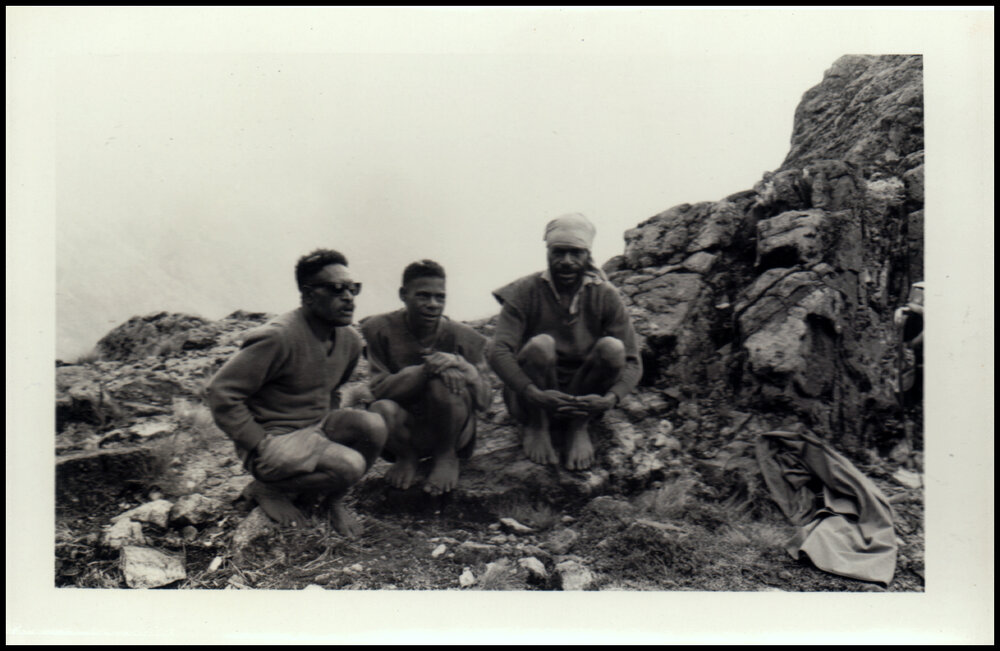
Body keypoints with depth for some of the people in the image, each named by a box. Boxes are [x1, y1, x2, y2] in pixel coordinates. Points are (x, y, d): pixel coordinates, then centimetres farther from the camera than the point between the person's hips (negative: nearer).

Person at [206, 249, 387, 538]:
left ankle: (334, 500, 3)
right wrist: (260, 445, -18)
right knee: (350, 466, -27)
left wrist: (328, 426, 10)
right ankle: (266, 489, -1)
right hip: (275, 439, -7)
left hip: (317, 429, 7)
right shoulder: (278, 338, -23)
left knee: (373, 425, -20)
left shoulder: (350, 340, 2)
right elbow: (221, 391, -20)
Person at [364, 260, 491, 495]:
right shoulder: (381, 329, -9)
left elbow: (484, 401, -9)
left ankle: (447, 457, -1)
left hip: (450, 432, 0)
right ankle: (406, 457, 5)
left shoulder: (461, 336, -9)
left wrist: (462, 365, -28)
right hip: (405, 432, 0)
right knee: (381, 409, -33)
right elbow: (379, 390, -18)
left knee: (445, 381, -30)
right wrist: (426, 369, -31)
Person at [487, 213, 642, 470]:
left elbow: (632, 362, -10)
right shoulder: (525, 292, -12)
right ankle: (536, 427, -7)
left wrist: (609, 399, -31)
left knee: (612, 348, -24)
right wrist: (535, 395, -40)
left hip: (583, 398, 2)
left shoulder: (605, 296, -7)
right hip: (531, 397, -2)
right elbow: (497, 352, -24)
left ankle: (579, 428, -6)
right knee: (541, 345, -31)